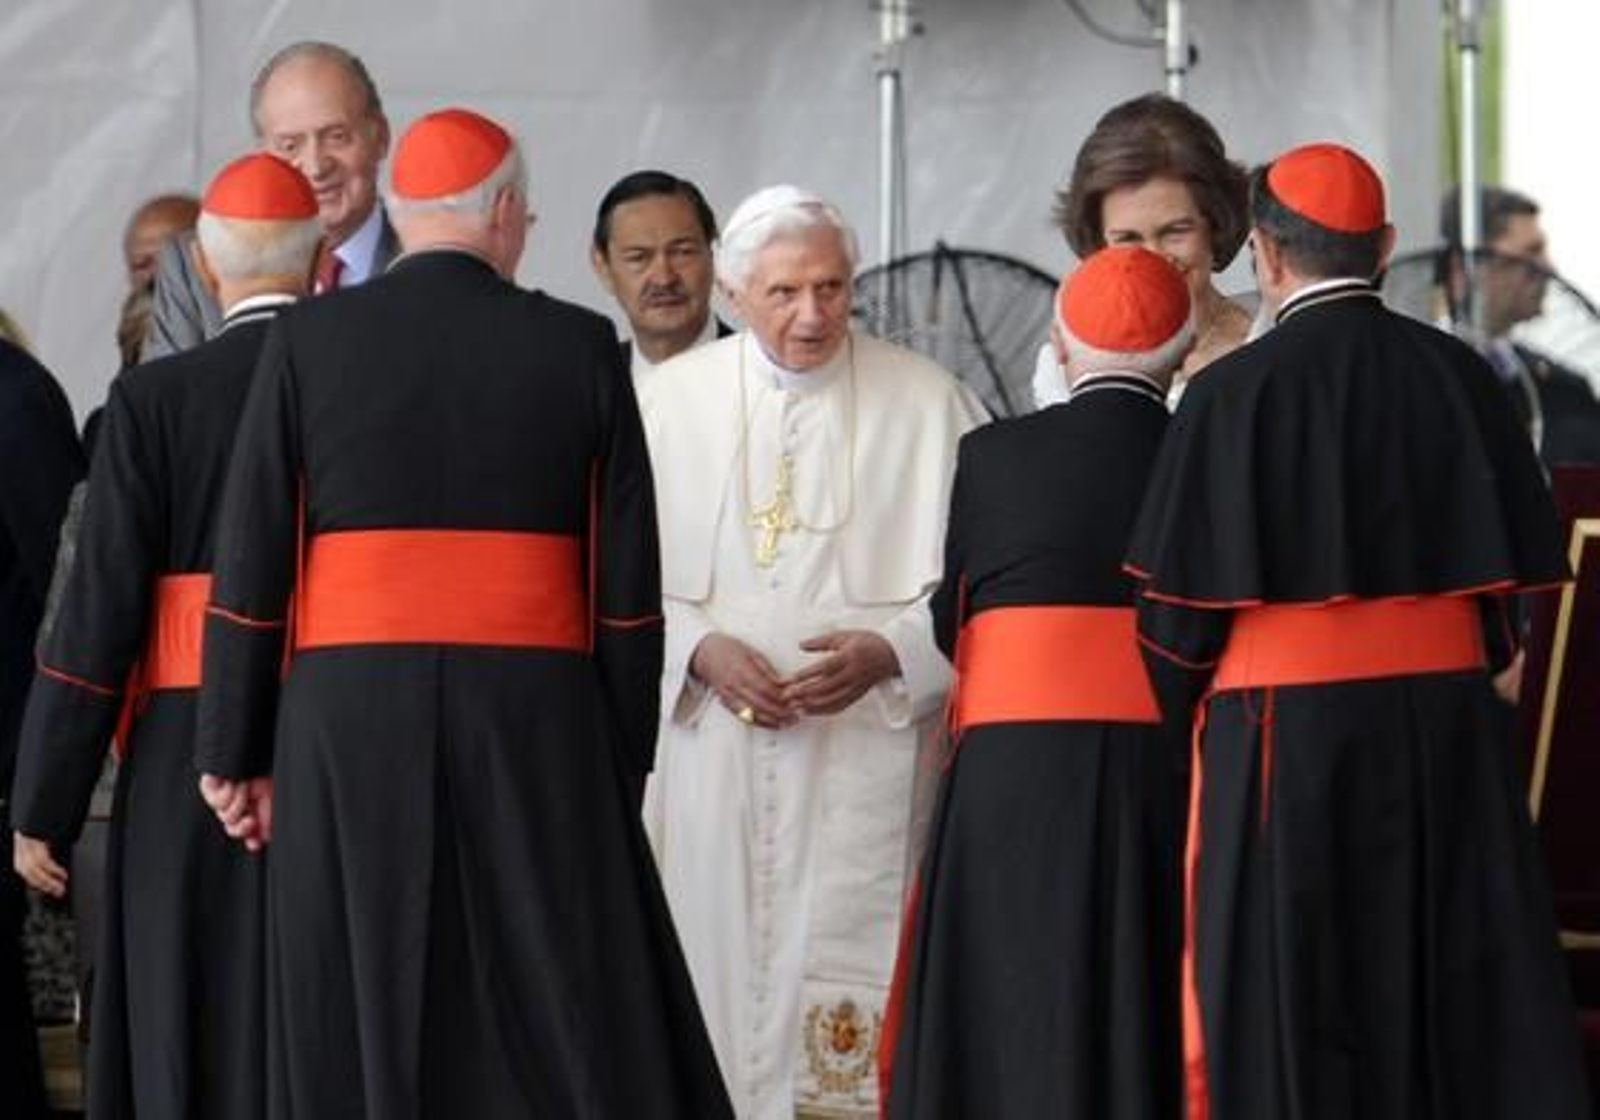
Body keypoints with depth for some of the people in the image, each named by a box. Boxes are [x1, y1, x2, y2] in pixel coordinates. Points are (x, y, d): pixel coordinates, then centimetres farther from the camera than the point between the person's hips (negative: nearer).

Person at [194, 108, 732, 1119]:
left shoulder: (308, 341, 1)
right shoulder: (581, 347, 1)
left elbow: (251, 564, -1)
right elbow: (629, 581, 1)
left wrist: (236, 752, 5)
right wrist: (623, 764, 7)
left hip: (347, 727, 0)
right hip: (536, 723, 0)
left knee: (360, 1033, 6)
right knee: (575, 1030, 4)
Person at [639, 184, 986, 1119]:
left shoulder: (927, 403, 0)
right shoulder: (672, 400, 4)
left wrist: (889, 653, -14)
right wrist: (702, 650, -11)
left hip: (866, 755, -2)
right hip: (711, 754, 2)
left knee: (846, 971, -6)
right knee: (722, 969, 4)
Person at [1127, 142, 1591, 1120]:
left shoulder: (1237, 391, -11)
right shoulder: (1457, 374, 1)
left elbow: (1182, 598, -10)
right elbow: (1521, 557, 7)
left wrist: (1182, 707, 9)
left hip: (1285, 734, -4)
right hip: (1447, 725, 4)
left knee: (1289, 1015, 2)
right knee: (1461, 997, 11)